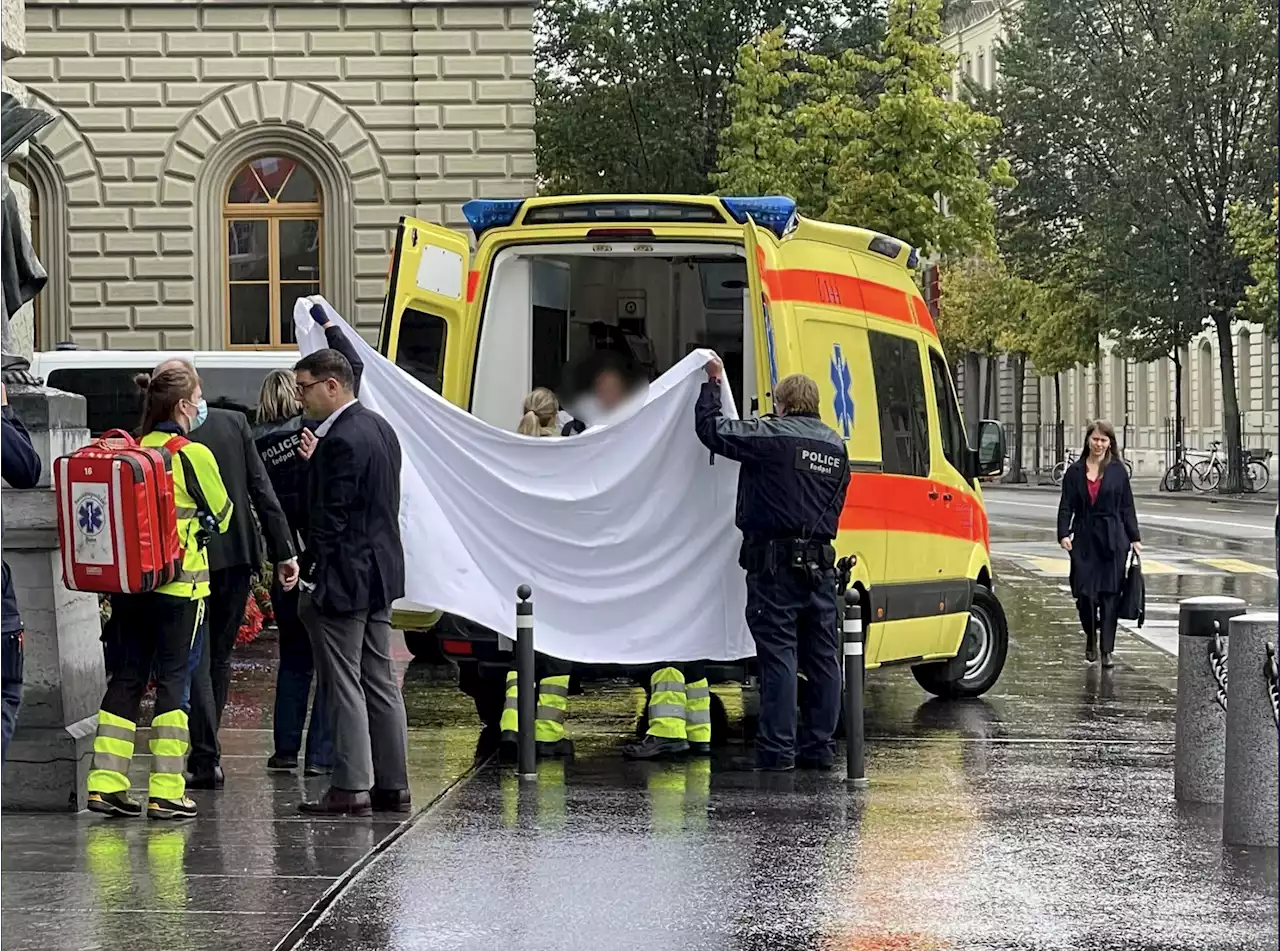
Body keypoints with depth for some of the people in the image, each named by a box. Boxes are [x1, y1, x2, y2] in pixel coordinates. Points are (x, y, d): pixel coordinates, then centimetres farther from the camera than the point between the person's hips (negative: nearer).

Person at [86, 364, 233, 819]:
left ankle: (106, 782, 9)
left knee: (126, 676, 11)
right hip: (179, 583, -5)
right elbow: (220, 514, 2)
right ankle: (166, 791, -2)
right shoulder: (193, 454, -10)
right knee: (173, 679, 0)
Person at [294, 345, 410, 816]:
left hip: (345, 578, -10)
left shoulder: (341, 441, -18)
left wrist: (313, 579, -14)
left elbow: (331, 518, -19)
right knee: (380, 681, 12)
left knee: (344, 685, -3)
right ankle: (392, 785, 15)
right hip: (381, 573, 10)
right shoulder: (380, 428, 11)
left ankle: (351, 787, -1)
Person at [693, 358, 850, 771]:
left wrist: (713, 383, 7)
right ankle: (819, 746, 14)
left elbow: (711, 428, -8)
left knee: (778, 656, -5)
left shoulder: (772, 435, -10)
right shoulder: (835, 445, 13)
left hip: (776, 562, -6)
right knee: (822, 656, 10)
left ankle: (777, 749, -5)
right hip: (819, 564, 6)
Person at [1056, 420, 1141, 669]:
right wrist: (1063, 534, -9)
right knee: (1084, 593, -4)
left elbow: (1127, 507, 7)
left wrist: (1134, 538, 3)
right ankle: (1091, 635, 25)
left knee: (1109, 594, -1)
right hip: (1084, 539, 1)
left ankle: (1107, 650, 5)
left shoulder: (1118, 471, 5)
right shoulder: (1074, 471, 6)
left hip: (1112, 539, -1)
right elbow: (1066, 507, 5)